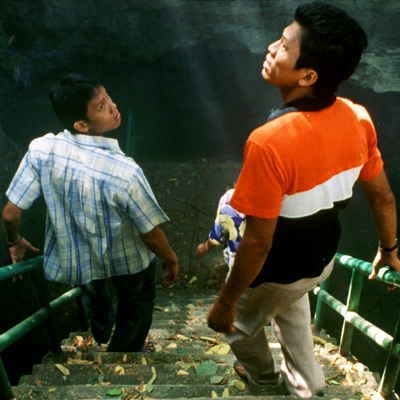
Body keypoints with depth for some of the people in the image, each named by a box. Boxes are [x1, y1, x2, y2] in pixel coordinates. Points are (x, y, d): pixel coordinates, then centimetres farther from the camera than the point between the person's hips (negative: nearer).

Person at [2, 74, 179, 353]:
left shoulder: (42, 149, -25)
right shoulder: (124, 172, -36)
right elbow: (151, 235, -25)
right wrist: (171, 259, -3)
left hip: (73, 256, 5)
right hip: (128, 260, -4)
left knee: (92, 287, 39)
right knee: (138, 300, 30)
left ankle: (101, 334, 71)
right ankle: (125, 352, 55)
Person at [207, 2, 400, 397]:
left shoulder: (269, 142, -37)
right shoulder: (358, 118, -15)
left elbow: (258, 242, -30)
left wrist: (226, 301, -15)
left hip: (275, 271, -6)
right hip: (323, 257, 6)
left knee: (241, 324, 27)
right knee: (291, 306, 37)